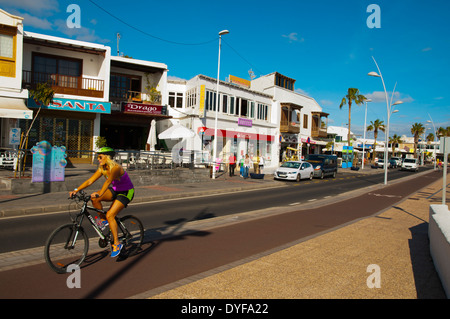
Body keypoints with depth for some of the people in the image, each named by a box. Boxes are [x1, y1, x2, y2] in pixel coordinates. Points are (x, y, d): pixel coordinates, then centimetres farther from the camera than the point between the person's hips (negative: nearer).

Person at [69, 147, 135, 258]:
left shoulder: (115, 168, -26)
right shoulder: (102, 168, -3)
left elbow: (108, 181, -41)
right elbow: (89, 181, -7)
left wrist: (99, 193, -53)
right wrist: (76, 190, -18)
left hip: (126, 192, -7)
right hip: (115, 190, 7)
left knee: (110, 215, -20)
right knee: (94, 198, -17)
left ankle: (117, 243, -8)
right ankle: (103, 220, 4)